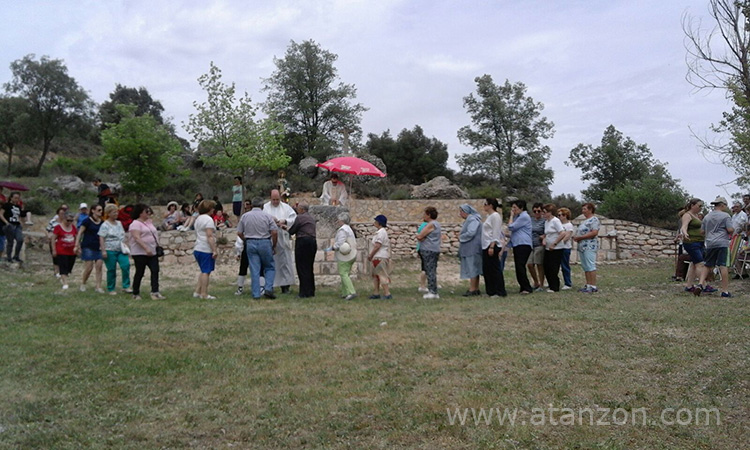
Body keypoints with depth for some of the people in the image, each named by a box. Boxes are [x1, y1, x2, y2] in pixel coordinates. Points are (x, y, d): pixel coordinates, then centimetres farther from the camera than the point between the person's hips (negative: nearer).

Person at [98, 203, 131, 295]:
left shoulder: (119, 223, 13)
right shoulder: (105, 225, -6)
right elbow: (101, 239, -11)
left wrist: (126, 246, 17)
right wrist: (103, 251, -17)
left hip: (121, 250, 5)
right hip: (110, 250, -5)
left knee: (126, 265, -11)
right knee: (111, 270, 2)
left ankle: (126, 286, -3)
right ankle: (111, 289, 15)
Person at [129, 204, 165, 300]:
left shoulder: (149, 222, 15)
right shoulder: (136, 223, -10)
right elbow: (137, 238, -21)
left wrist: (158, 246, 14)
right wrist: (146, 248, -29)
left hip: (152, 252, 7)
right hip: (140, 253, -7)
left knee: (155, 271, -5)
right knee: (140, 273, 1)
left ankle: (155, 292, -7)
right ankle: (135, 294, 14)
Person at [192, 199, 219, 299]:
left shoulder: (198, 219, 18)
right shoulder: (208, 219, -12)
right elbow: (210, 236, -20)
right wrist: (215, 250, -20)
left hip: (197, 249, 10)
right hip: (206, 250, -10)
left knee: (204, 271, 17)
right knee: (206, 272, -4)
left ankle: (197, 292, 16)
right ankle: (204, 294, -1)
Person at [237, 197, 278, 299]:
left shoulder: (245, 216, 4)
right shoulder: (267, 216, -4)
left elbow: (239, 233, 4)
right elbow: (274, 232, -8)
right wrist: (274, 246, 4)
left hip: (251, 244, 2)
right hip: (265, 243, -2)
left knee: (254, 270, 5)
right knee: (270, 267, 11)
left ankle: (256, 294, 6)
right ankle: (268, 289, -4)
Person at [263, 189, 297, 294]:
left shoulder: (286, 207, 10)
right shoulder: (265, 207, 6)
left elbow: (294, 218, 3)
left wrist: (284, 221, -12)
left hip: (283, 239, 1)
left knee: (285, 262, 2)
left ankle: (285, 286, 8)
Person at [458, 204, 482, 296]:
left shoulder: (473, 220, -14)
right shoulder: (468, 220, 18)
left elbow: (470, 233, -22)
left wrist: (460, 237, -9)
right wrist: (461, 236, 5)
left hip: (472, 249, -10)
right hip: (469, 249, 10)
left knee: (472, 269, -8)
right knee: (474, 269, 11)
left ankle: (472, 289, -6)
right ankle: (476, 289, 14)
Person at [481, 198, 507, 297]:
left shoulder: (495, 216, -11)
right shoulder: (489, 216, 18)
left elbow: (496, 233, -17)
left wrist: (492, 247, -22)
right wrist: (487, 247, 17)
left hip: (492, 246, -10)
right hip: (486, 246, 10)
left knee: (494, 269, -5)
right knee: (486, 269, 10)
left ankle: (500, 292, 1)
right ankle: (491, 291, 16)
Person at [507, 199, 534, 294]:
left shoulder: (524, 217, -10)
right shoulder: (517, 217, 22)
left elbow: (511, 227, -11)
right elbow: (510, 228, 21)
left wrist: (511, 216, -2)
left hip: (523, 245, -10)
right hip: (517, 245, 10)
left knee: (520, 266, -15)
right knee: (519, 267, 8)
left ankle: (527, 288, -12)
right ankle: (524, 287, 13)